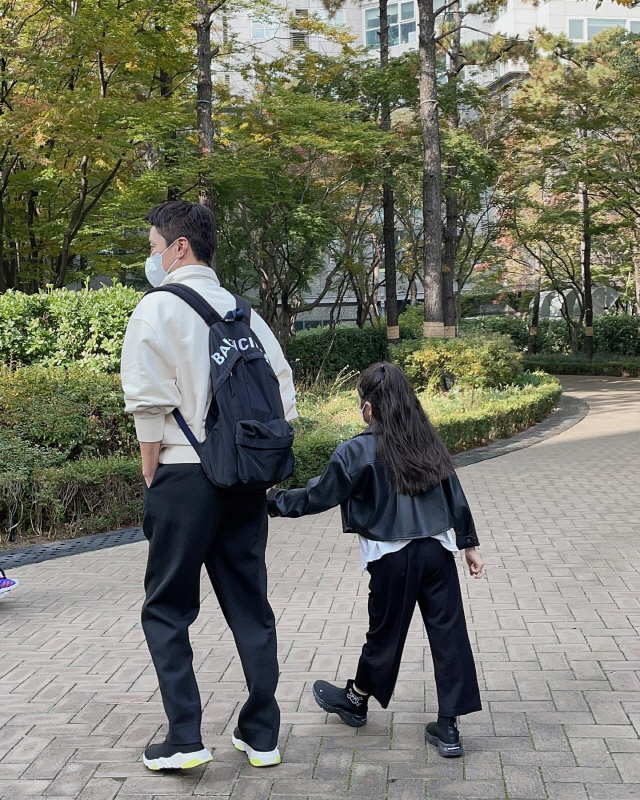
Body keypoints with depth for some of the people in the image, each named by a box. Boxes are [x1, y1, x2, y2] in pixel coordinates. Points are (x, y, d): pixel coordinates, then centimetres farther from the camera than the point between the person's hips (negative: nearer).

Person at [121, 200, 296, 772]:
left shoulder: (158, 307, -6)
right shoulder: (244, 312, 11)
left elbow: (149, 401, -13)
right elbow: (284, 400, 9)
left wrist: (151, 474, -3)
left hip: (184, 474, -5)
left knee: (167, 610, 7)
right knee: (250, 607, 12)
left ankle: (185, 739, 4)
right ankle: (261, 736, 18)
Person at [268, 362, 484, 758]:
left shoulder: (358, 452, -11)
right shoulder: (428, 442, 5)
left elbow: (318, 497, -4)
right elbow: (455, 497, 8)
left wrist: (273, 500, 9)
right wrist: (470, 544, 16)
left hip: (393, 558, -3)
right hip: (438, 550, 4)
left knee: (386, 632, 13)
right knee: (448, 633, 5)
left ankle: (356, 700, 37)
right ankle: (448, 727, 9)